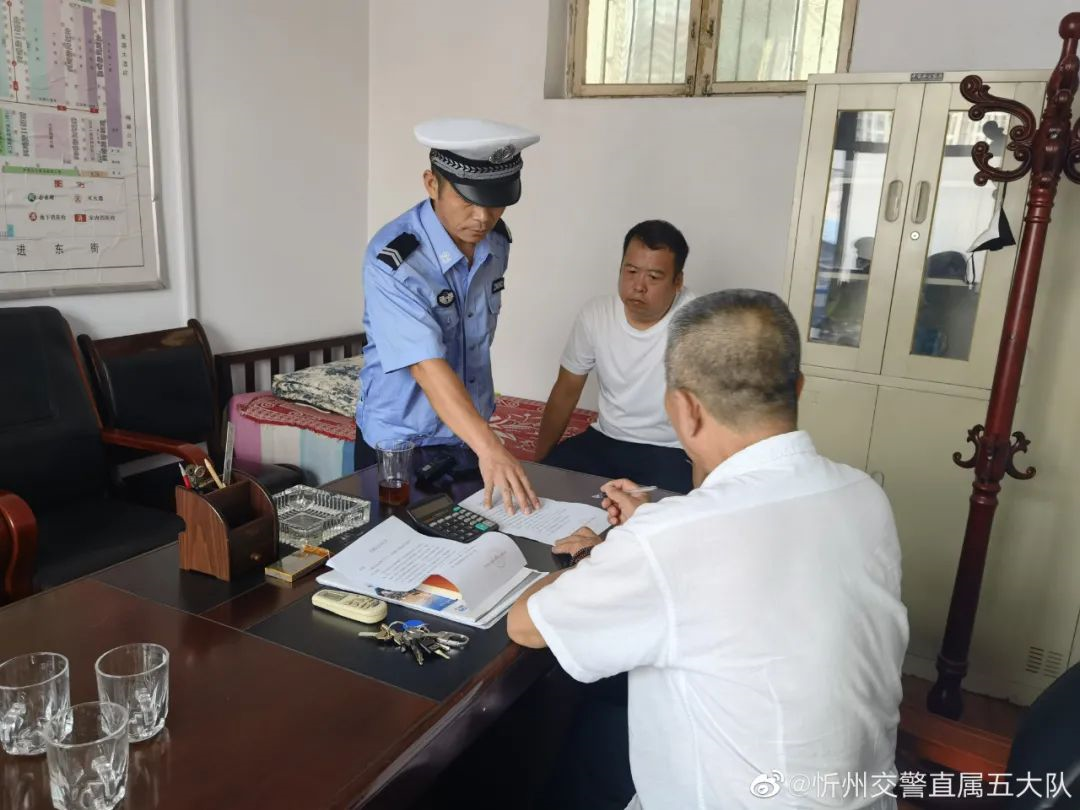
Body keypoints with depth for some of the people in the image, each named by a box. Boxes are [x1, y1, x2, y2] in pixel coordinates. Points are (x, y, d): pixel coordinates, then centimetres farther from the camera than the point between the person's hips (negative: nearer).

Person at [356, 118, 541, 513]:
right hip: (399, 445, -6)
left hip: (469, 436, 6)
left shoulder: (496, 239, -4)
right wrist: (489, 447, -43)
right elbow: (429, 367, -33)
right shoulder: (392, 261, -25)